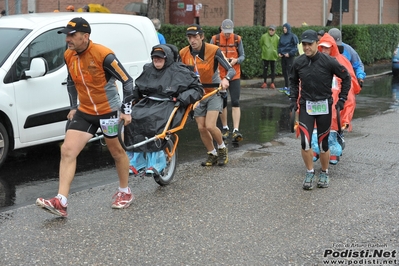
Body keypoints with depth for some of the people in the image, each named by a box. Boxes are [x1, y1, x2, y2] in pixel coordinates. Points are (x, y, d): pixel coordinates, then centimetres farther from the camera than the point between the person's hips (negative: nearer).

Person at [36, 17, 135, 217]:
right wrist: (73, 107, 12)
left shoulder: (103, 55, -21)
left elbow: (127, 80, -15)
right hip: (84, 111, 6)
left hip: (108, 110, -6)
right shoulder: (68, 56, -1)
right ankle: (61, 202, -10)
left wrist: (126, 110, -14)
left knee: (116, 152, 12)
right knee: (67, 150, -7)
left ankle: (125, 192, 33)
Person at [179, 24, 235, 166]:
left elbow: (231, 69, -18)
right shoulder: (183, 53, -6)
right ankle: (212, 154, 23)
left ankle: (222, 148, 12)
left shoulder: (213, 50, -17)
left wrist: (225, 79, -40)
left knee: (210, 126, -16)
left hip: (214, 92, -4)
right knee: (201, 128, 2)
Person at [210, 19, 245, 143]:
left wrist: (236, 60, -17)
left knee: (235, 103, -8)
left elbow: (242, 56, 4)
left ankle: (236, 130, -10)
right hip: (220, 76, 0)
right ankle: (225, 128, 23)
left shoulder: (237, 39, -1)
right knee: (222, 102, 8)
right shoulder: (215, 39, -3)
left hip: (234, 75, 0)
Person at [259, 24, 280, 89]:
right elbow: (260, 44, 8)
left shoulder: (277, 38, -5)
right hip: (265, 56, 0)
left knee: (273, 70, 6)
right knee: (265, 69, 6)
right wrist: (264, 50, 9)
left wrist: (277, 53, 0)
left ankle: (272, 83, 14)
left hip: (273, 56, 0)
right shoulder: (264, 36, -5)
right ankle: (265, 82, 16)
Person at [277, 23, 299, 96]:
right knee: (284, 71, 10)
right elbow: (279, 46, 21)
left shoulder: (293, 36, -6)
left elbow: (296, 47, -7)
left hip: (290, 56, -6)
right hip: (283, 56, 6)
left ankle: (290, 88, -9)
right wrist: (279, 53, 4)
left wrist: (289, 53, -15)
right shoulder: (282, 37, 12)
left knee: (289, 72, -10)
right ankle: (286, 87, 21)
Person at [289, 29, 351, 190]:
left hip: (324, 106, -2)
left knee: (323, 144, 6)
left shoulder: (328, 61, -13)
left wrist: (342, 99, -1)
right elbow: (293, 81, 16)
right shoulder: (298, 62, -4)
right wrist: (293, 99, 9)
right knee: (305, 142, -10)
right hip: (306, 106, 2)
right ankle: (309, 173, 11)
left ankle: (324, 173, 28)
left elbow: (346, 78, -1)